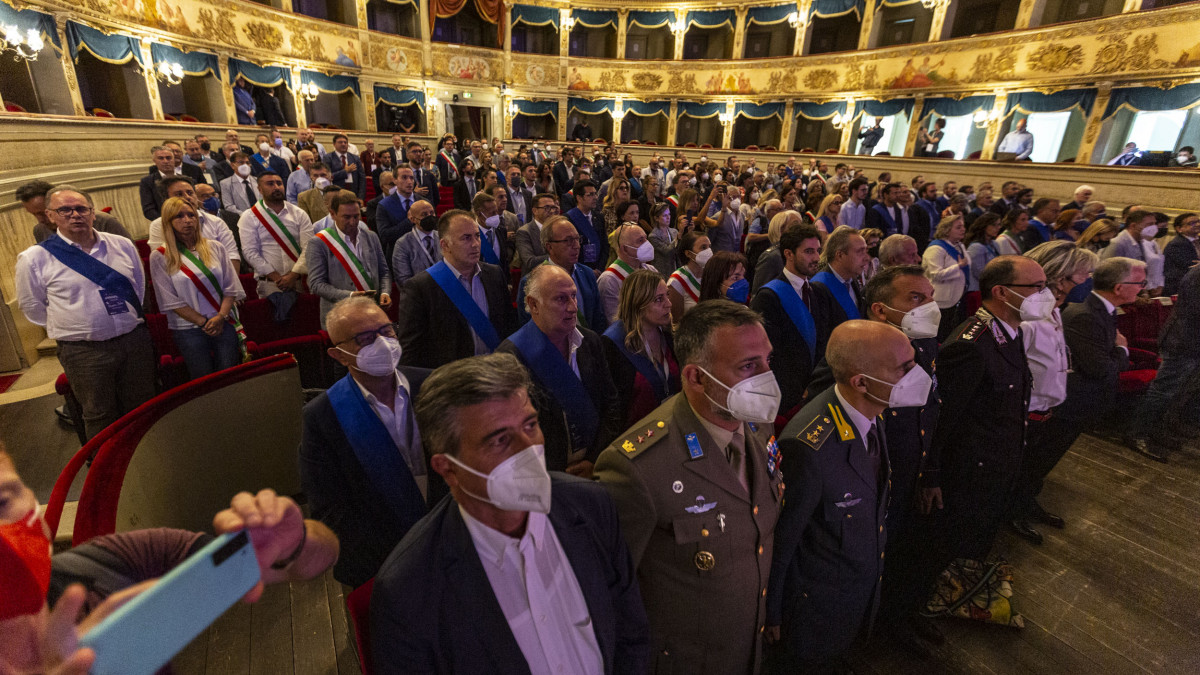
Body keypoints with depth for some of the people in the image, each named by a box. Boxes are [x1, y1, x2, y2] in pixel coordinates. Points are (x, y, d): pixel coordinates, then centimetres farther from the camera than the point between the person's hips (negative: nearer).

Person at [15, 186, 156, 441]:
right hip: (83, 351, -2)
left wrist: (132, 318, 13)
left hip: (135, 341, 3)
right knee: (101, 419, 9)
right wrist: (67, 327, 5)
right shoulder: (35, 258, -5)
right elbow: (32, 306, 6)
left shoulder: (123, 245, 4)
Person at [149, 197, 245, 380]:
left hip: (224, 324, 2)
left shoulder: (215, 248, 8)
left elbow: (231, 288, 4)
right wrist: (203, 322, -10)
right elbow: (171, 300, -3)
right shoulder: (159, 257, 1)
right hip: (188, 329, -1)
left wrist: (221, 317, -10)